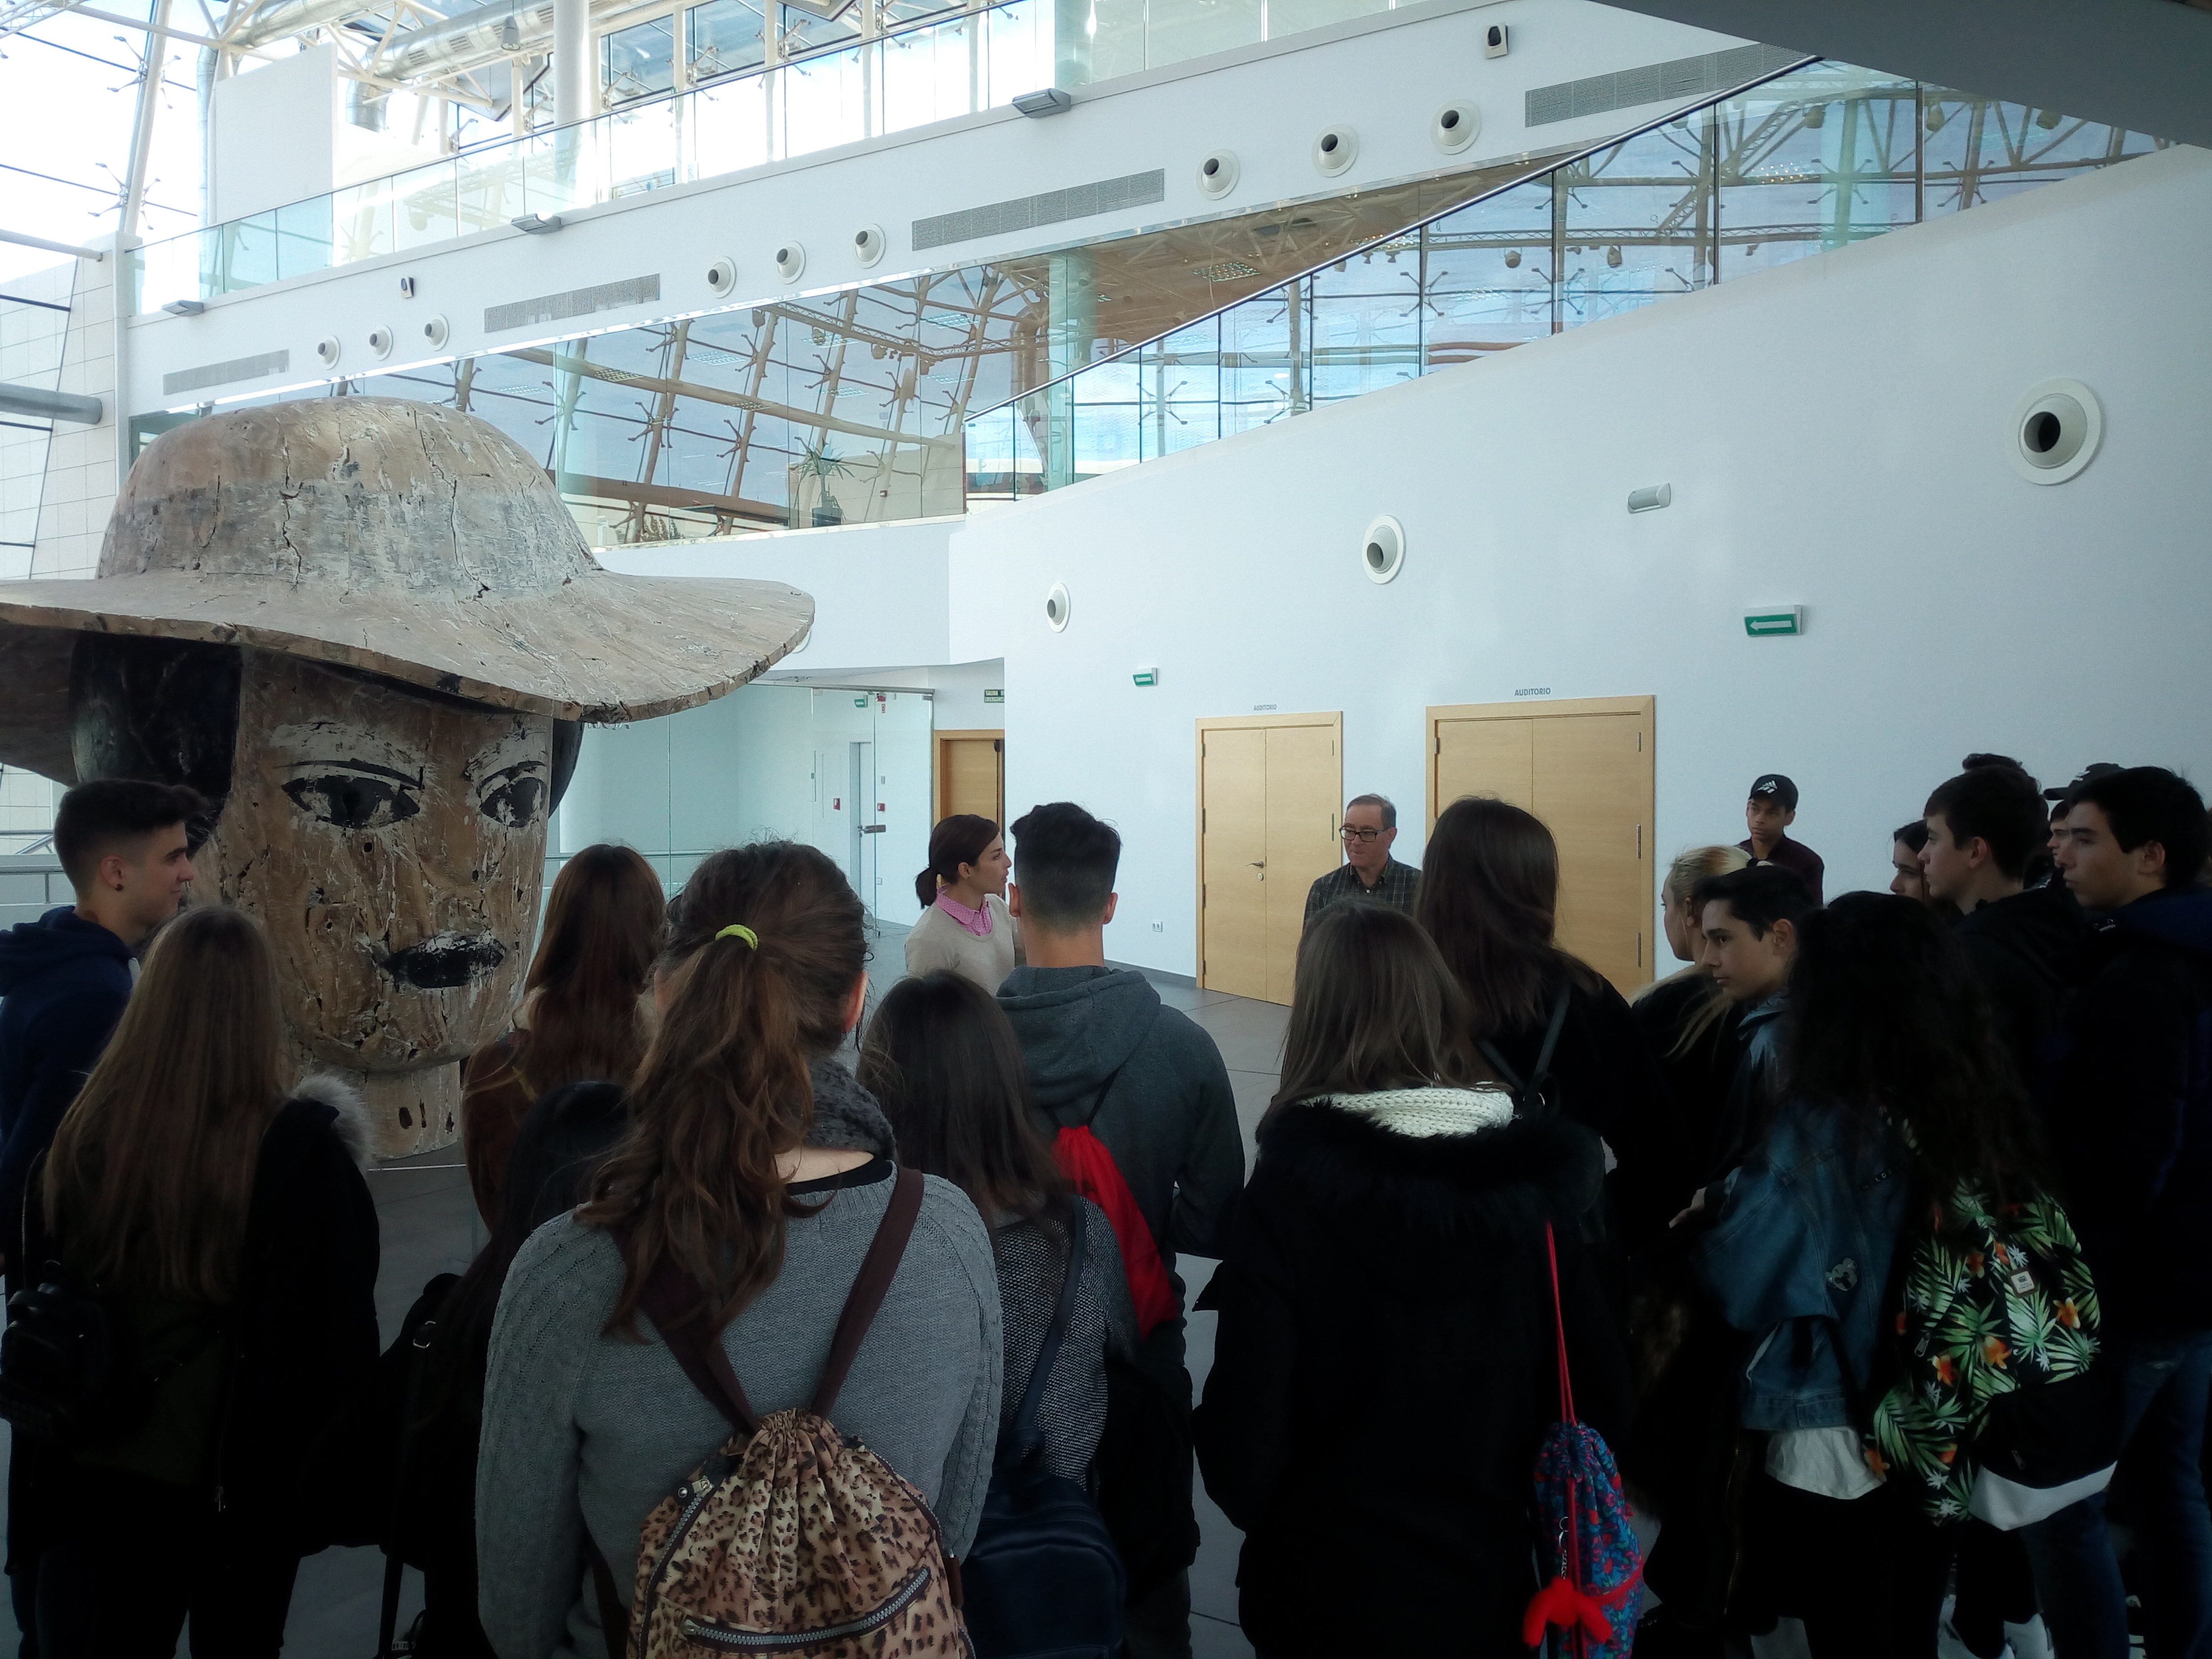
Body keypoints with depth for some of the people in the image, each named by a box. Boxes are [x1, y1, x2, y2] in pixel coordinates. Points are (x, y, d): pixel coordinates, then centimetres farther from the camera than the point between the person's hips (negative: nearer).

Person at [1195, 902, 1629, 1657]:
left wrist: (1245, 1494, 3)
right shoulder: (1530, 1176, -11)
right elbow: (1600, 1392, -4)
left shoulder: (1293, 1186, -21)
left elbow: (1244, 1430, -19)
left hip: (1327, 1588, -3)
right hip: (1488, 1580, 3)